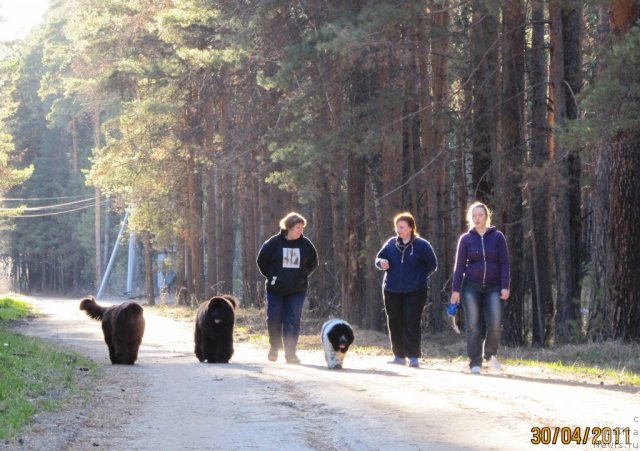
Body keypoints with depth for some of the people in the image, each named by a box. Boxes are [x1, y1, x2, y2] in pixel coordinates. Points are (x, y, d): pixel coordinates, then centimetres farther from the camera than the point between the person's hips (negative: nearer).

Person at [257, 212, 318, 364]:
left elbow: (313, 263, 13)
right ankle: (274, 347, 24)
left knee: (293, 321, -2)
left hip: (297, 290, 1)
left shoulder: (305, 244, -1)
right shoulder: (274, 242, -8)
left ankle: (291, 353, 2)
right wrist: (271, 276, 2)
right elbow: (261, 260, 2)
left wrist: (302, 276, 7)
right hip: (275, 289, -1)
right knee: (274, 320, 2)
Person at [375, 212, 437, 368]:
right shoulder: (391, 243, 5)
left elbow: (432, 265, 2)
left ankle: (414, 356, -2)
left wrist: (419, 277, -5)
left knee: (412, 323, -8)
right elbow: (378, 258, 12)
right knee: (395, 324, 7)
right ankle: (399, 355, 18)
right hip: (392, 291, 4)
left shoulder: (421, 245, -4)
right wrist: (381, 263, -11)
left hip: (415, 291, -4)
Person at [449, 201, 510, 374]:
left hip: (493, 287, 0)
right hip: (471, 287, 0)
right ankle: (475, 363, 3)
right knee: (473, 326, -3)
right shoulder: (466, 239, 4)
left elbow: (504, 263, 2)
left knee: (494, 324, -13)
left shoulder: (497, 237, 3)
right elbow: (459, 265, 4)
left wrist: (505, 287, -7)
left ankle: (491, 354, 11)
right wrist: (455, 289, -2)